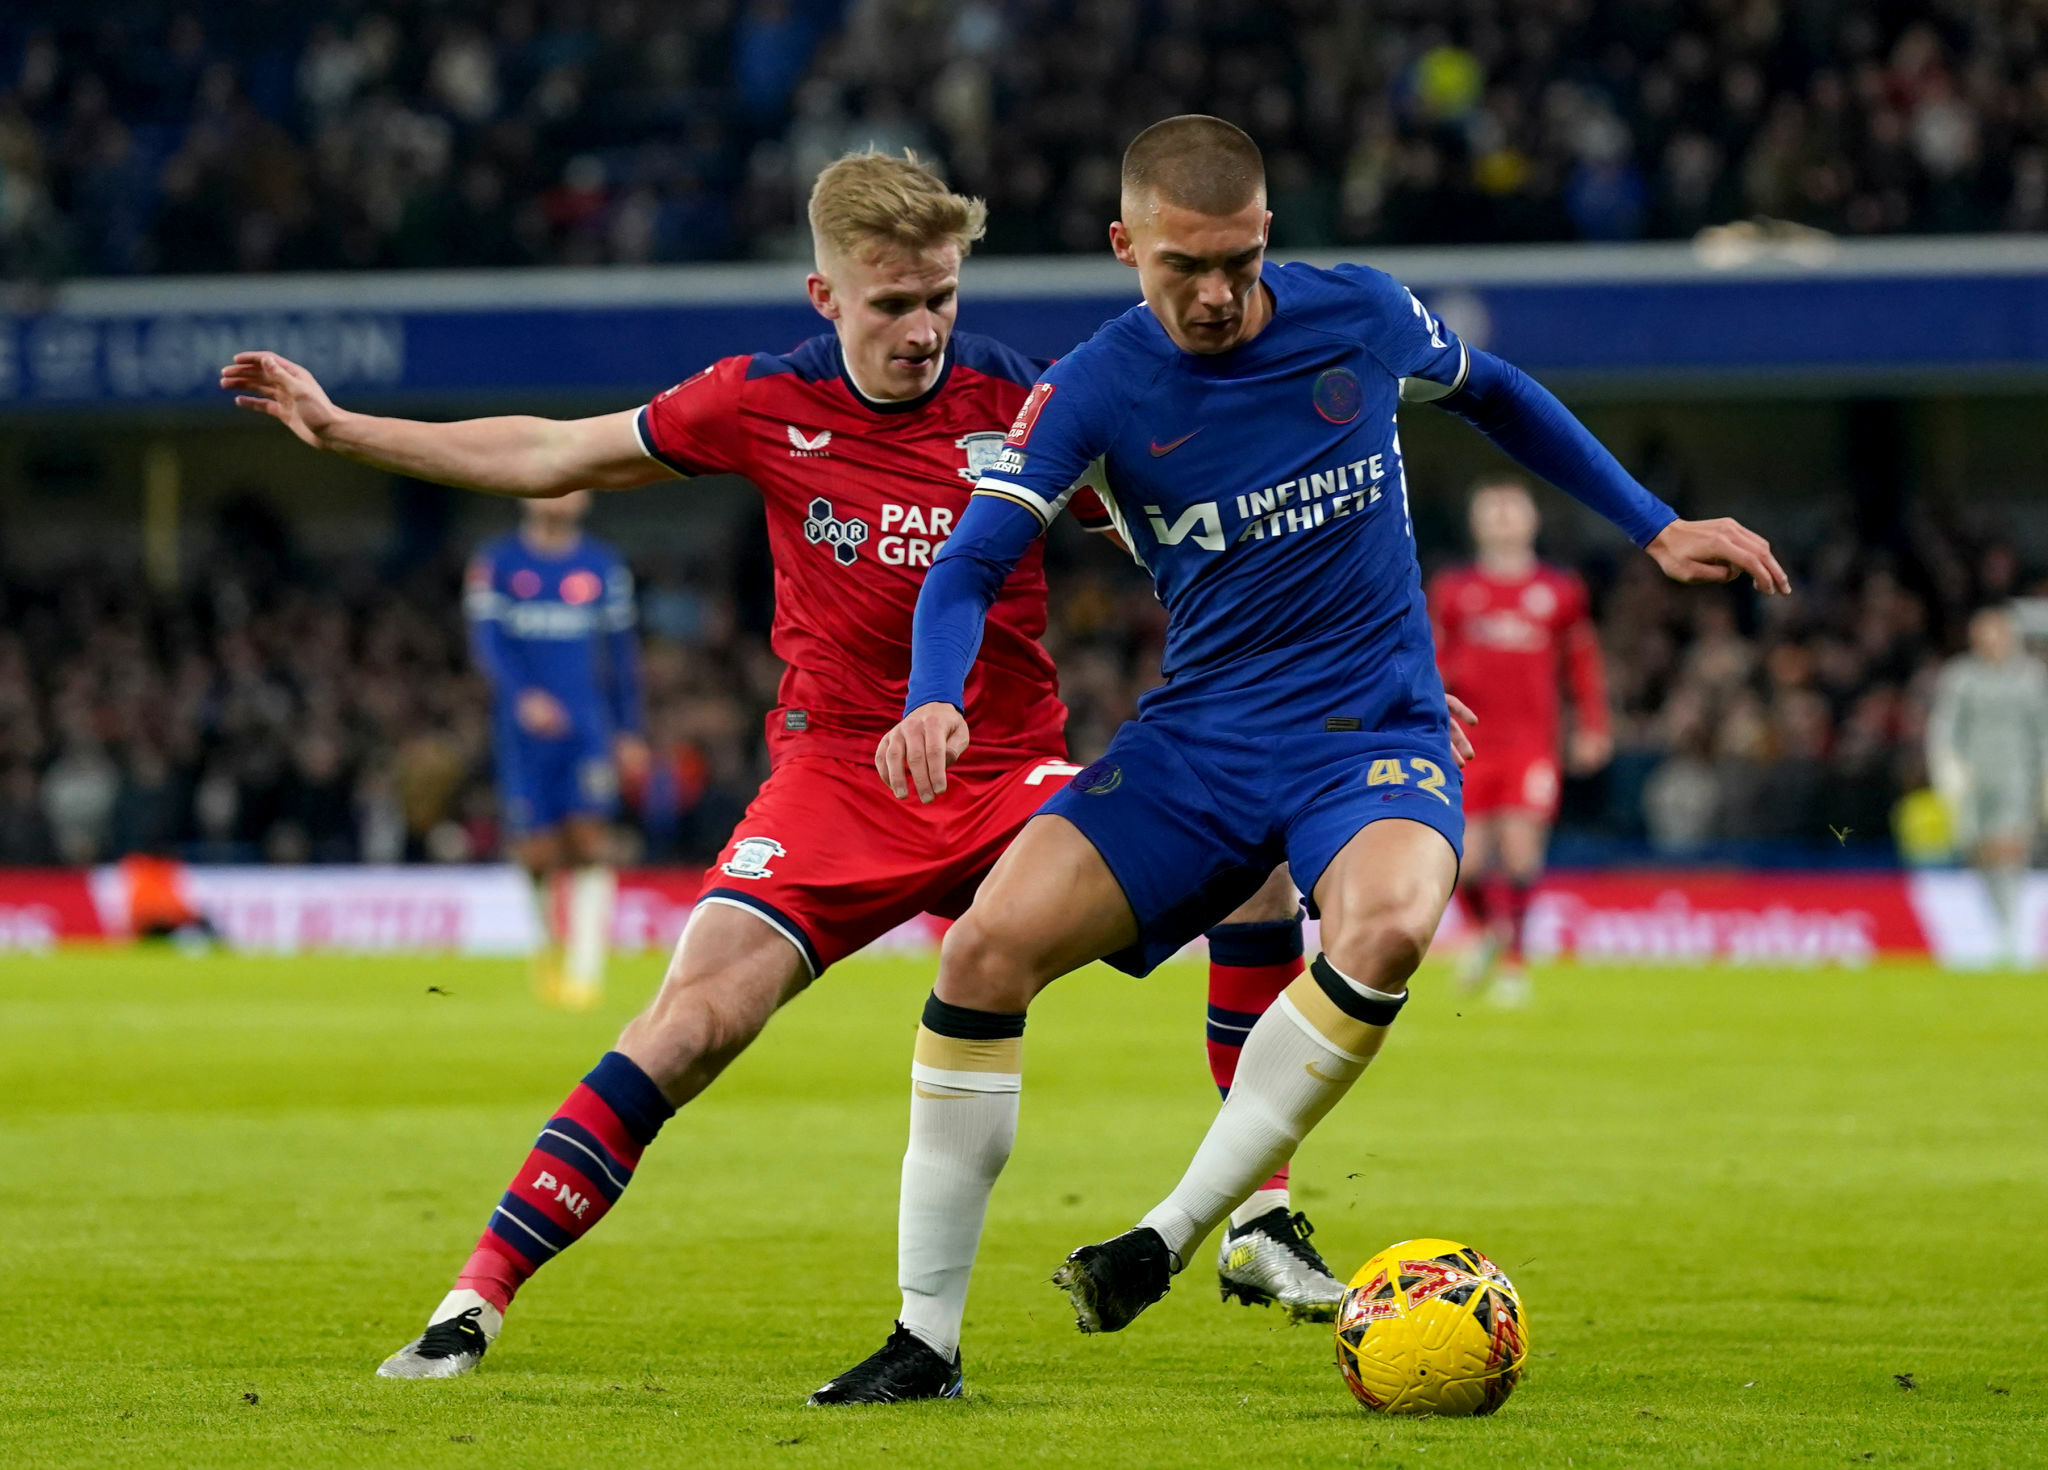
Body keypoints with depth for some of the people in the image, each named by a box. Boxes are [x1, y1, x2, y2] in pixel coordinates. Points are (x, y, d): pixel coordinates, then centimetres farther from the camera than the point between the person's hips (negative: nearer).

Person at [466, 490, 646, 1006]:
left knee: (588, 842, -14)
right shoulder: (496, 563, 2)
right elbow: (487, 639, -7)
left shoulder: (603, 566, 9)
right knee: (538, 855, 1)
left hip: (587, 728, 1)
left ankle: (585, 969, -16)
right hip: (524, 726, -1)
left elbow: (621, 649, 15)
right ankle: (552, 942, 29)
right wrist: (523, 696, -23)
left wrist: (629, 732, 13)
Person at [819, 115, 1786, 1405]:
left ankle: (1172, 1238, -26)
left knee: (1387, 926, -36)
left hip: (1377, 729, -1)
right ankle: (926, 1337, -6)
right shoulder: (1093, 391, -7)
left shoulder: (1360, 318, -3)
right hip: (1200, 735, 1)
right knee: (987, 948, -17)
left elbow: (1492, 394, 17)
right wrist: (935, 703, -33)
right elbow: (976, 563, -12)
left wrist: (1656, 528, 18)